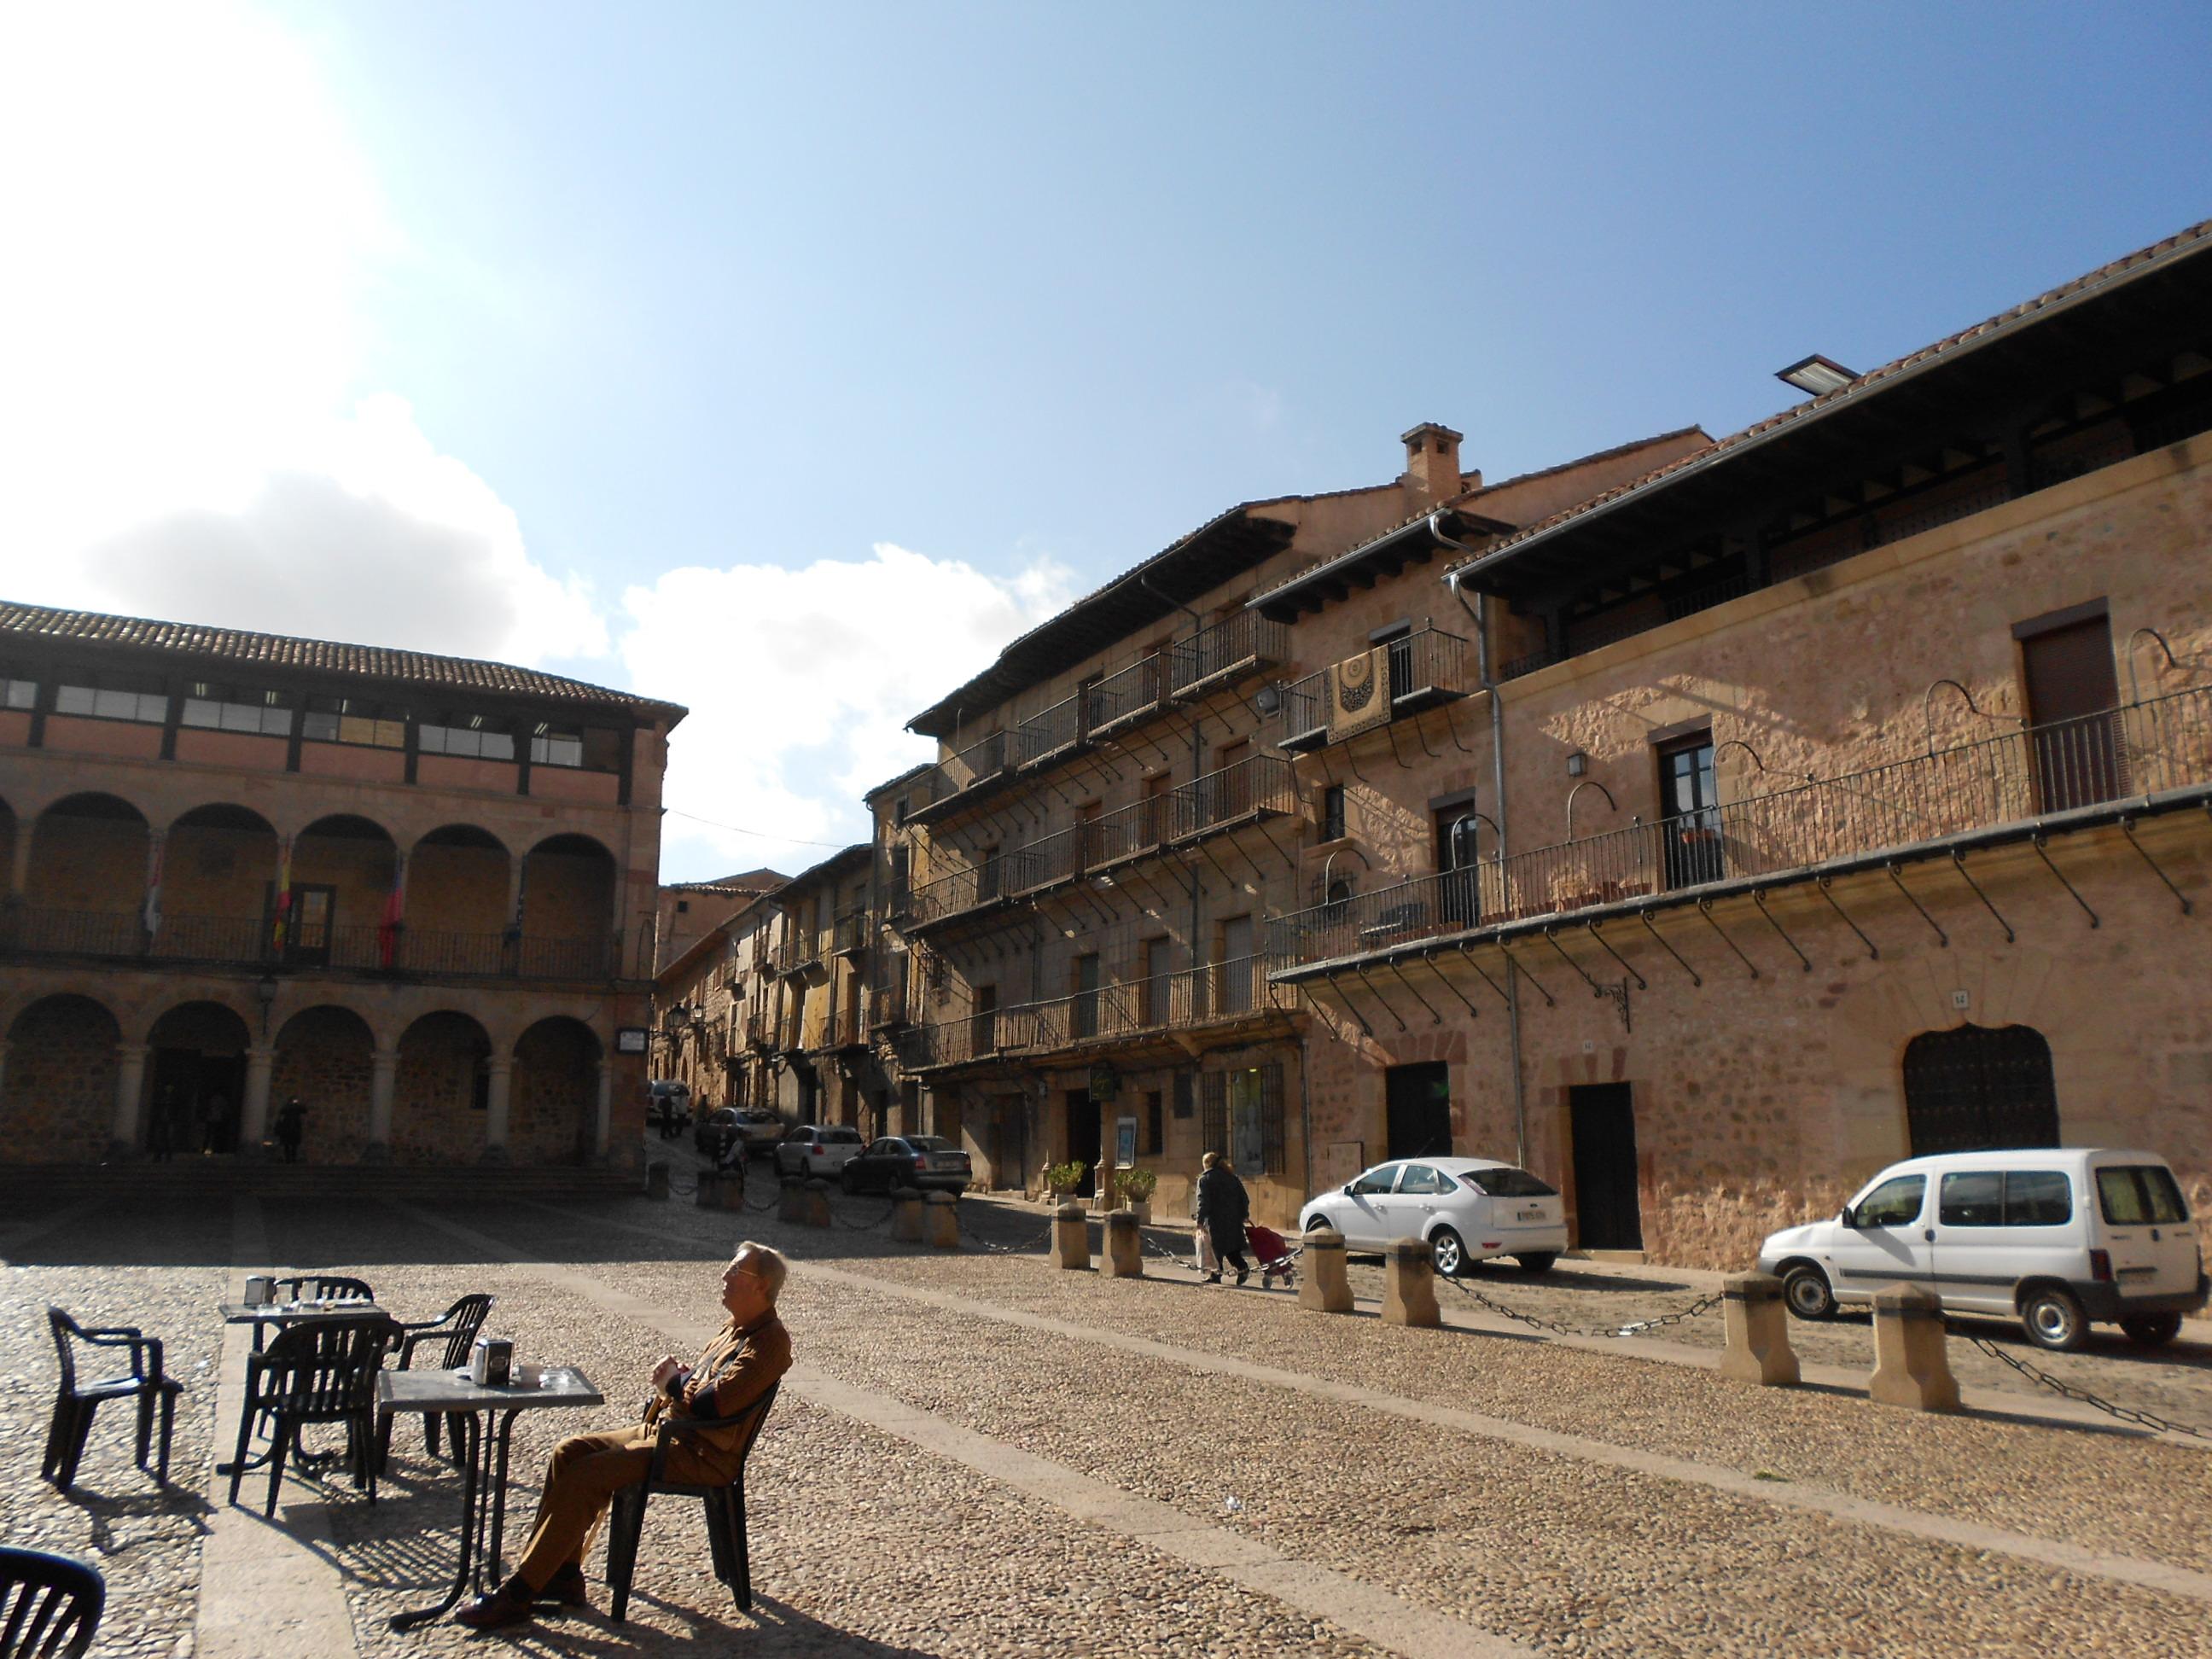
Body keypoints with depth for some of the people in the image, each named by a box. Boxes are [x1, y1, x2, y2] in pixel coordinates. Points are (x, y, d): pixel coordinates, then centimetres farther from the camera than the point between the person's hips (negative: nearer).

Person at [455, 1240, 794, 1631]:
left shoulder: (769, 1341, -19)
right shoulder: (736, 1327, 14)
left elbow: (715, 1402, -28)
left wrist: (674, 1382, -8)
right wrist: (677, 1376, 2)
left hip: (704, 1455, -10)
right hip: (671, 1430, 10)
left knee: (583, 1477, -18)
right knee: (569, 1451, 2)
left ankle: (517, 1595, -9)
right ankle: (563, 1573, 7)